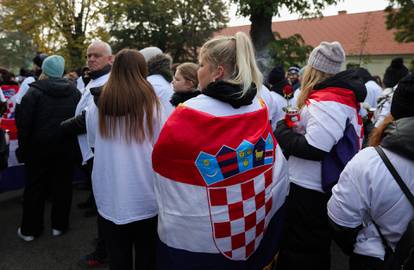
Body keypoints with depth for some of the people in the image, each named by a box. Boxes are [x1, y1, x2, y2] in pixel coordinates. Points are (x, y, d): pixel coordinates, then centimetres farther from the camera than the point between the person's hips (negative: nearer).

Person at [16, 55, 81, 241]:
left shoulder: (34, 91, -11)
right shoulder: (74, 92, 1)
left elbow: (24, 123, -11)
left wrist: (23, 148, -1)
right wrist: (73, 143, 10)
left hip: (39, 148, -2)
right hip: (66, 149, 2)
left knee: (35, 186, 10)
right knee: (62, 186, 11)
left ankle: (29, 229, 21)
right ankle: (59, 225, 21)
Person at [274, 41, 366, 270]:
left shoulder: (326, 102, -22)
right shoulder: (341, 95, 8)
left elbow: (313, 150, -26)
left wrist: (281, 129, -15)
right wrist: (293, 126, 5)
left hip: (309, 191, -9)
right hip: (315, 187, 9)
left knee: (301, 250, 7)